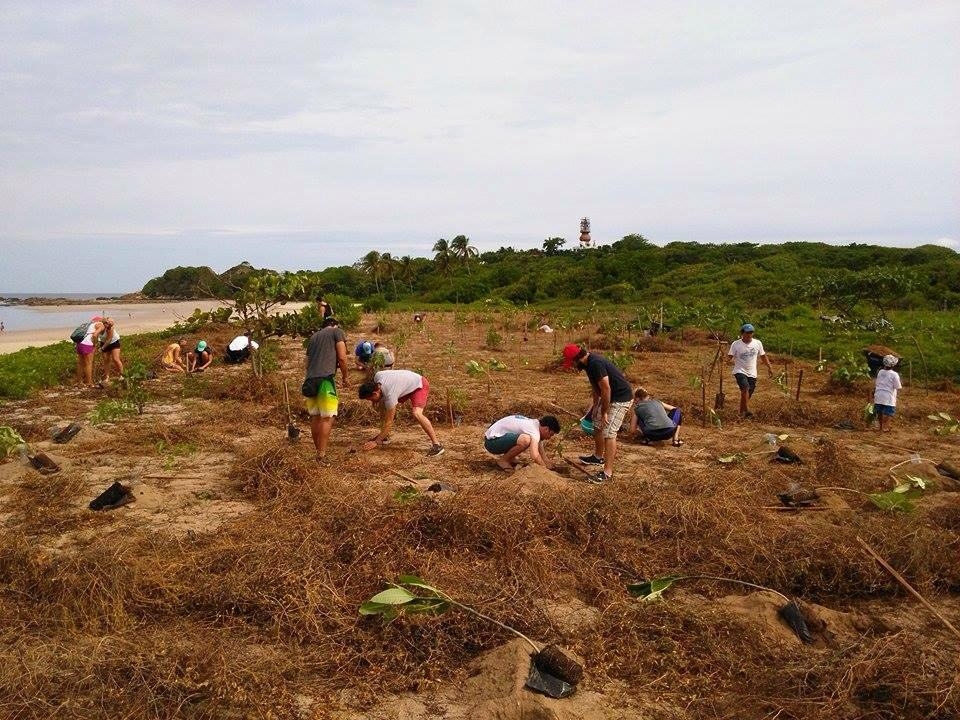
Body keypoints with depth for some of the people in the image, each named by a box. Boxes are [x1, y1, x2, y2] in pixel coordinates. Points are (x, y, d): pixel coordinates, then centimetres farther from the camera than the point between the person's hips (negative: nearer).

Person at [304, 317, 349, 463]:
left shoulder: (313, 337, 27)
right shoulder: (337, 332, 9)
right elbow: (342, 358, -1)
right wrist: (345, 377, 10)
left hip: (310, 380, 7)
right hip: (325, 379, -6)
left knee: (315, 417, 13)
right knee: (327, 417, -6)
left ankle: (317, 450, 20)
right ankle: (322, 455, -11)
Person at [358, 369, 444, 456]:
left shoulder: (390, 395, -36)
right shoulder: (377, 376, -17)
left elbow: (389, 422, -30)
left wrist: (376, 442, -26)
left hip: (419, 385, -9)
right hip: (407, 383, 9)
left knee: (416, 414, -30)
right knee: (387, 407, 7)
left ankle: (436, 445, -25)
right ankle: (386, 437, 19)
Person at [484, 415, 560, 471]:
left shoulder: (535, 424, 8)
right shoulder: (534, 431, -21)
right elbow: (535, 456, -33)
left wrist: (549, 465, 7)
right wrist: (546, 469, -19)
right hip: (492, 442, -10)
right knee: (525, 440, -32)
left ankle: (509, 457, 13)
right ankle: (503, 460, -10)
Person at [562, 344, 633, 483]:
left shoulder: (595, 363, -27)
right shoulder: (589, 363, 3)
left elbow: (606, 389, -27)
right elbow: (595, 385, 17)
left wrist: (604, 412, -19)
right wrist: (596, 404, 17)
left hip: (621, 398, -10)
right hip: (609, 397, 10)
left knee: (609, 433, -12)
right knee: (597, 426, 20)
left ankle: (607, 473, -10)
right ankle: (598, 457, 40)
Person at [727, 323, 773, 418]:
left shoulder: (757, 343, 2)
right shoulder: (736, 344, -9)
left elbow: (763, 356, 14)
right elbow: (730, 355, -10)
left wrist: (769, 367, 12)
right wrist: (731, 360, -33)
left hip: (752, 373, 4)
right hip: (740, 371, -4)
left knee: (748, 395, 8)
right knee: (745, 388, -28)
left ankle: (742, 411, 28)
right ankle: (746, 410, -23)